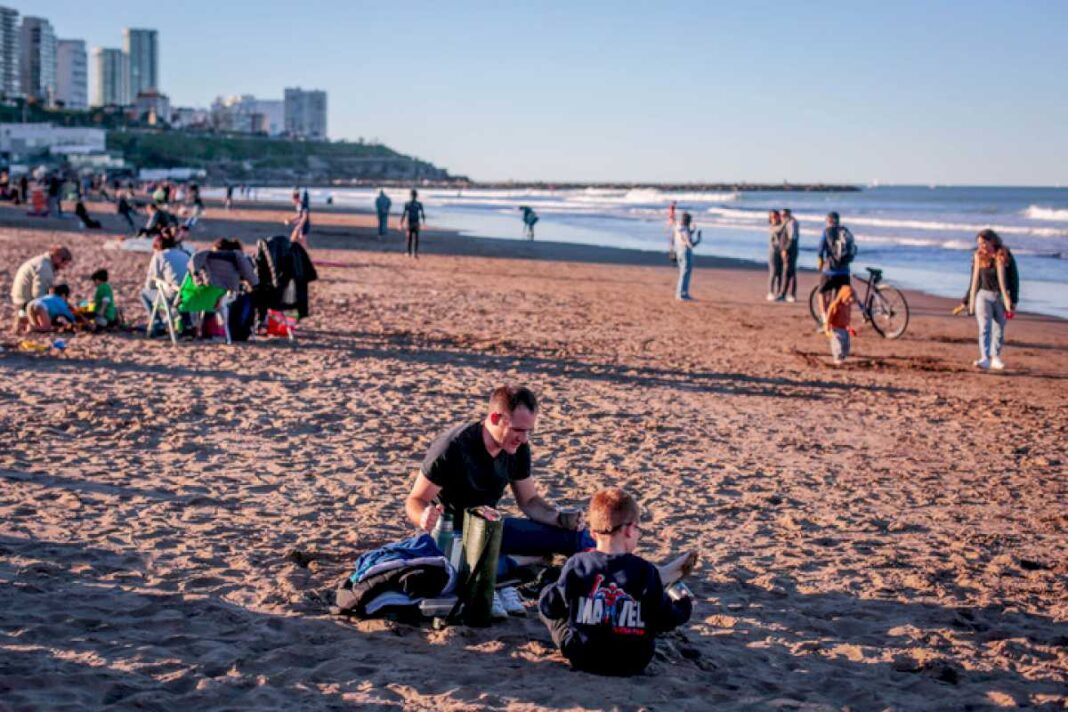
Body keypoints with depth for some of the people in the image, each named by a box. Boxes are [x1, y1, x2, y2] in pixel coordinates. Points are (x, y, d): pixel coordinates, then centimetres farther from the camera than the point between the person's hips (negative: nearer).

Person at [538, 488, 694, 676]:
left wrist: (549, 592, 21)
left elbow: (549, 608, -2)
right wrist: (684, 606, 15)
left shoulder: (575, 565, -10)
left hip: (580, 658, 0)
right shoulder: (645, 571, -12)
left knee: (547, 594, 16)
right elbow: (665, 620, -5)